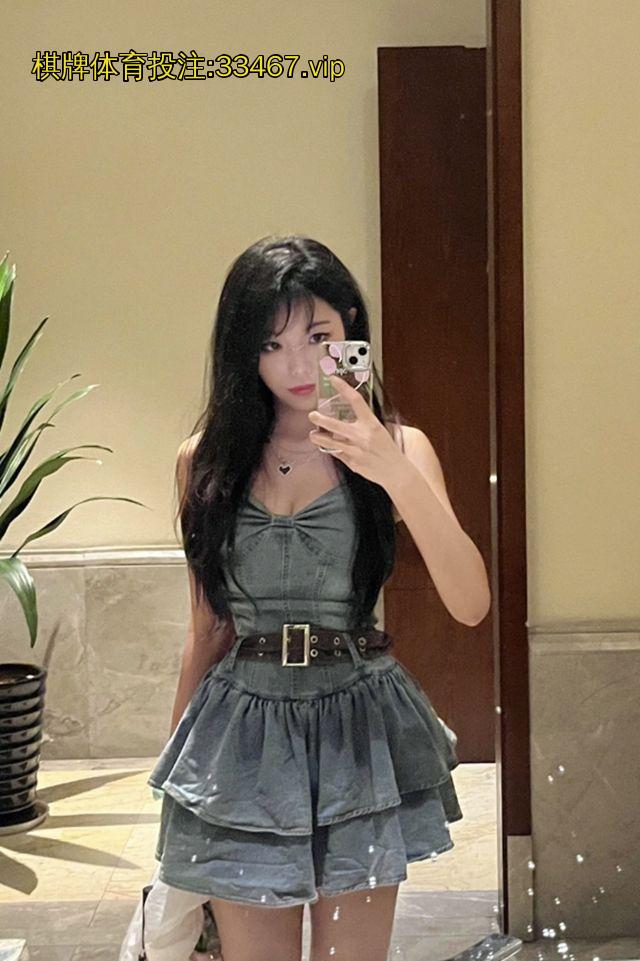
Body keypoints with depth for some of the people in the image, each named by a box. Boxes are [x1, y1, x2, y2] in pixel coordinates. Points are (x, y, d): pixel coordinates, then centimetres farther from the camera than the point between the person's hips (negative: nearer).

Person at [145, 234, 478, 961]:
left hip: (360, 731, -1)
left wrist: (398, 477, -29)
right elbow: (208, 628, 11)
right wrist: (176, 767, 16)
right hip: (242, 730, 2)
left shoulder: (390, 448, -3)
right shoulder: (207, 460, 2)